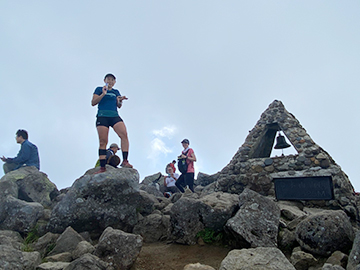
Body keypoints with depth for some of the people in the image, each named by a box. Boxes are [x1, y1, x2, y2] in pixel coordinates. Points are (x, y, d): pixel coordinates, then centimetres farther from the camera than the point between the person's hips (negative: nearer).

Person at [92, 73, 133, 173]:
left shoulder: (116, 92, 22)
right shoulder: (99, 89, 13)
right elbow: (93, 103, 4)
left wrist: (120, 100, -3)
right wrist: (103, 94, -8)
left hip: (114, 116, 3)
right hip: (102, 116, -3)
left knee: (124, 134, -22)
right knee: (103, 142, -9)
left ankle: (125, 161, -25)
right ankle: (102, 167, -9)